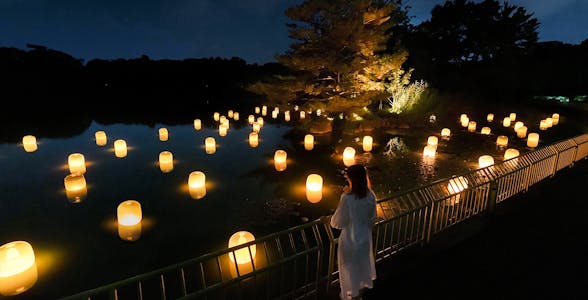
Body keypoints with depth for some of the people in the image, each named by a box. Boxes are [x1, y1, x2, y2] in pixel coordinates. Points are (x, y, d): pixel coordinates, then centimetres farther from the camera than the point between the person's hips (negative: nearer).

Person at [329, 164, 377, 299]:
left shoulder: (347, 198, -32)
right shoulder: (371, 195, -14)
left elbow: (337, 223, -21)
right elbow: (372, 218, 0)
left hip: (350, 239, -5)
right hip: (365, 236, 5)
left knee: (350, 267, 20)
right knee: (363, 262, 29)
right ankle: (362, 287, 53)